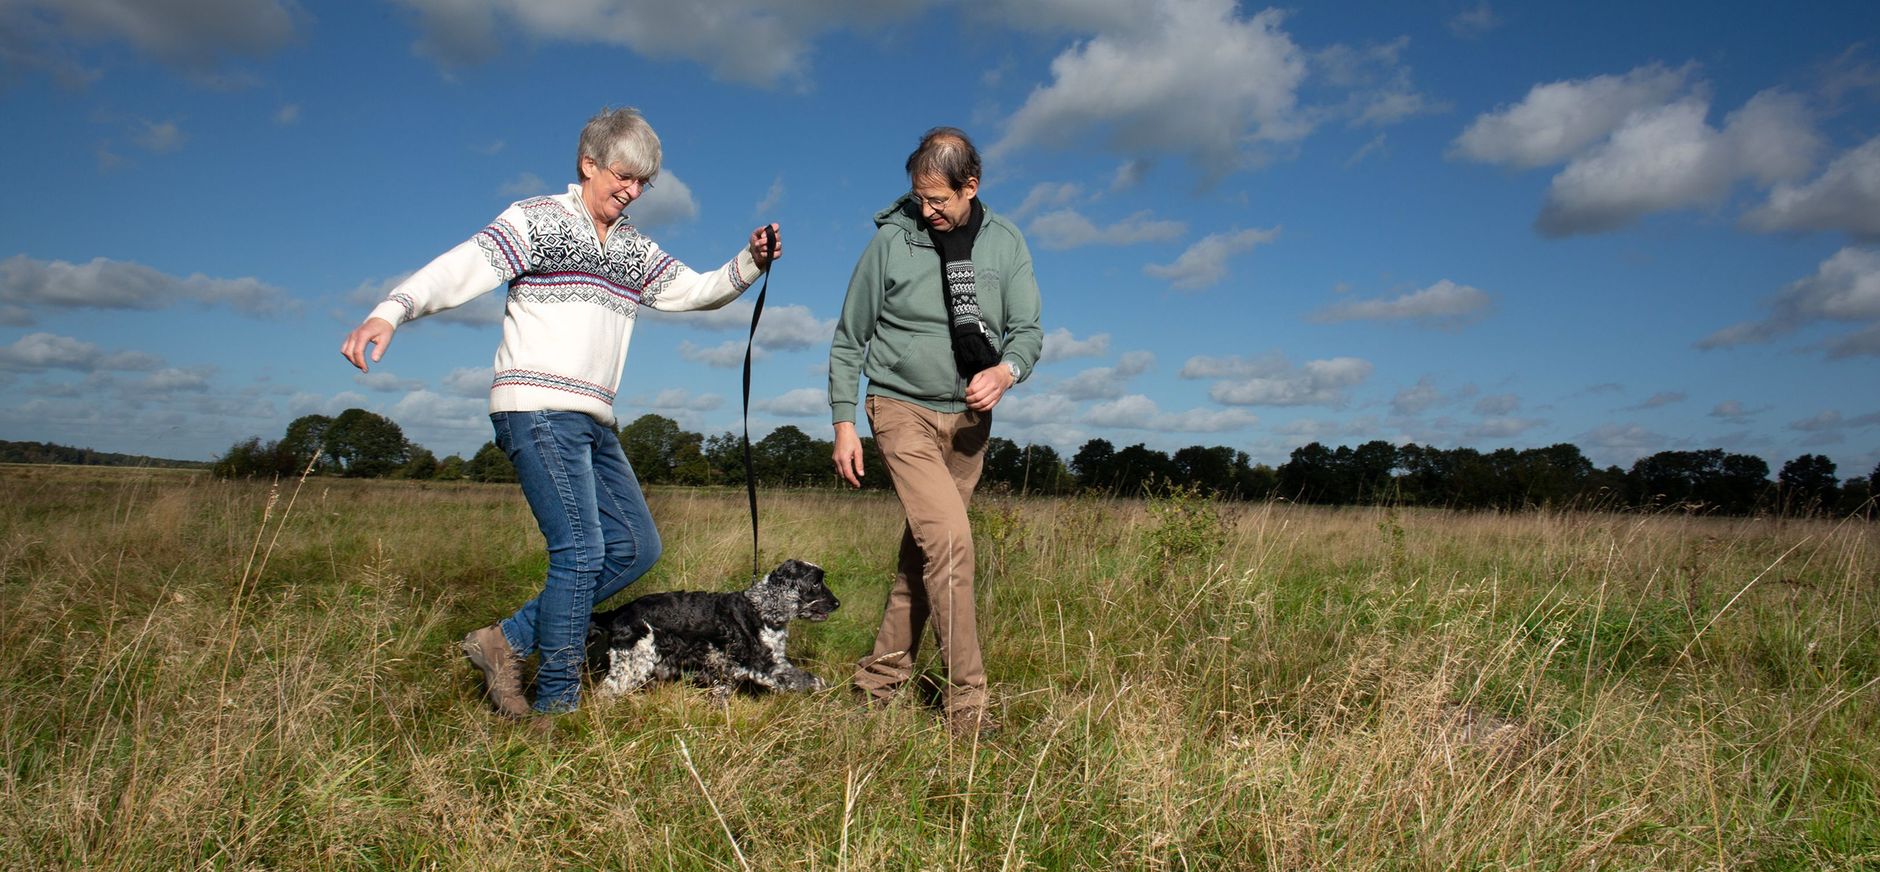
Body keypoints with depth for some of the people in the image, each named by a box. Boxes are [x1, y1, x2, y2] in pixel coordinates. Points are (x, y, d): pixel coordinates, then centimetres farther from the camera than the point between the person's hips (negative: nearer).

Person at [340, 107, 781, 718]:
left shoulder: (635, 250, 20)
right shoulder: (537, 220, -1)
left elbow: (697, 291, 22)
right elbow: (461, 269, -13)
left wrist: (749, 262, 4)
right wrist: (390, 311, -29)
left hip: (593, 421, 8)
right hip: (538, 410, -8)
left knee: (636, 546, 5)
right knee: (581, 551, -13)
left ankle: (507, 641, 12)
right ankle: (557, 704, -1)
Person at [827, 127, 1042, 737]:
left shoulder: (1006, 244, 2)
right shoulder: (892, 239, -6)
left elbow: (1028, 331, 2)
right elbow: (849, 339, 1)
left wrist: (1006, 371, -21)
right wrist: (843, 422, -2)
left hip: (970, 418, 4)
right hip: (904, 411, -4)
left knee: (923, 551, 9)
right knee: (949, 540, -18)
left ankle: (881, 675, 23)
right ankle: (966, 701, -11)